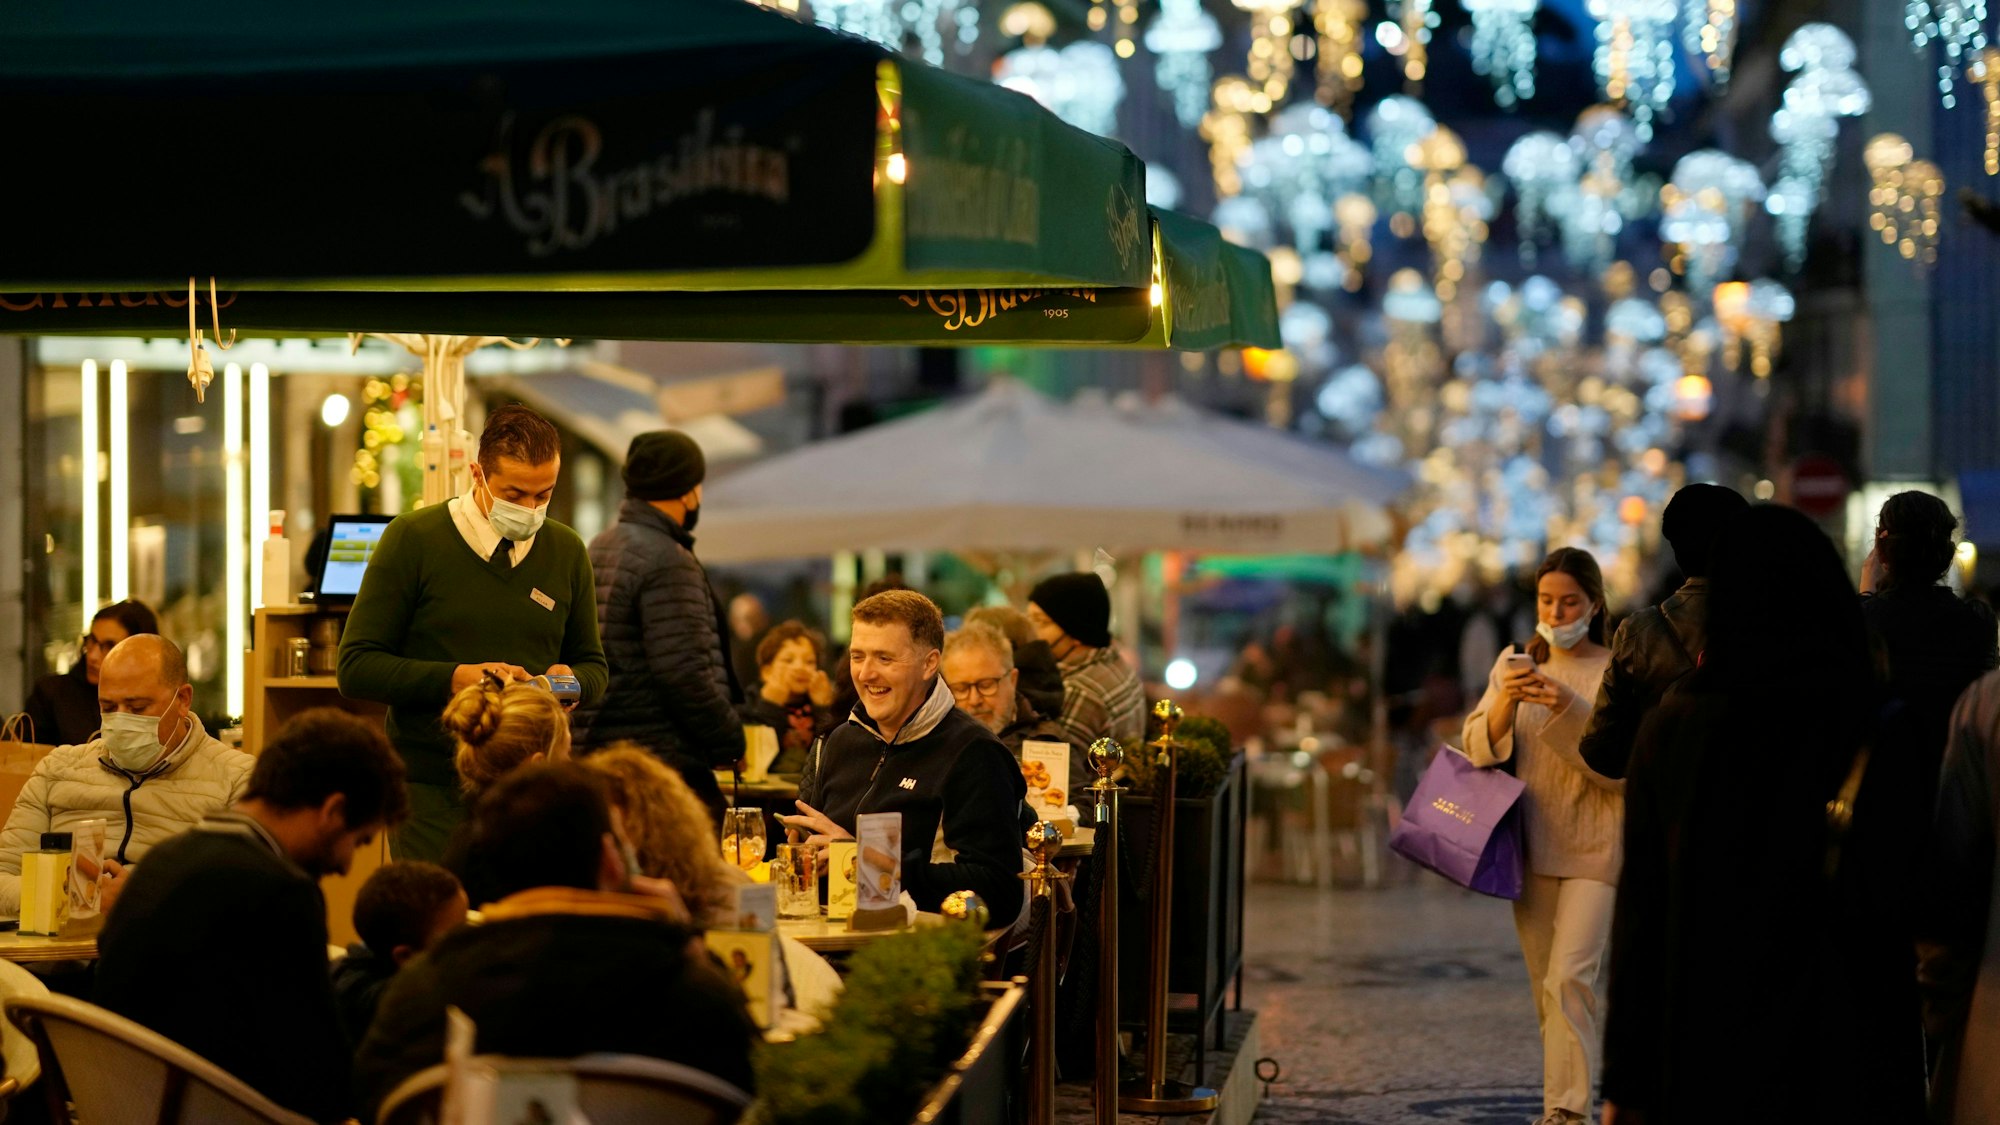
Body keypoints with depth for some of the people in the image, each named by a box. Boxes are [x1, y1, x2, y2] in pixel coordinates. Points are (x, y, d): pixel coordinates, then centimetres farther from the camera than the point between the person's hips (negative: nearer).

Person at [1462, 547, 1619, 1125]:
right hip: (1531, 845, 5)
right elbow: (1479, 748, 2)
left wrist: (1570, 711, -23)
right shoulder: (1515, 663, 8)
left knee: (1570, 977, -15)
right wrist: (1505, 702, -17)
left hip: (1594, 847, -5)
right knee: (1546, 985, 9)